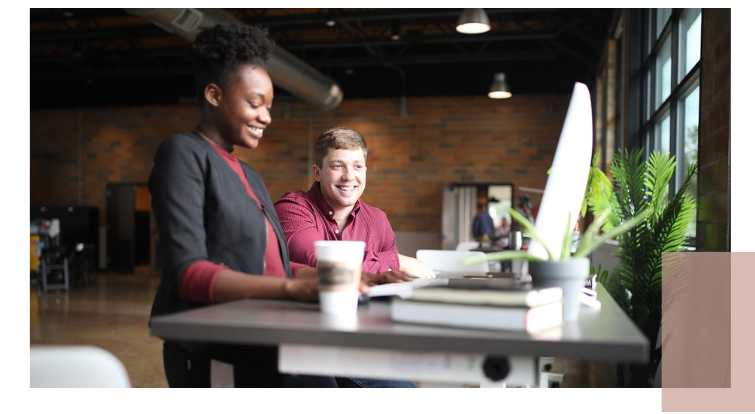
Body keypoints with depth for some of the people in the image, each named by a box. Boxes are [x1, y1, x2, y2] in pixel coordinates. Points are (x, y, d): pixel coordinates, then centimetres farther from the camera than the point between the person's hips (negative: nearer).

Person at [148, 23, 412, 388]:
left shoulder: (250, 176, 22)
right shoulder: (183, 153, -3)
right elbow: (187, 273, -16)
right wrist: (292, 288, -28)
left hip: (263, 336, 7)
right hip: (211, 350, -7)